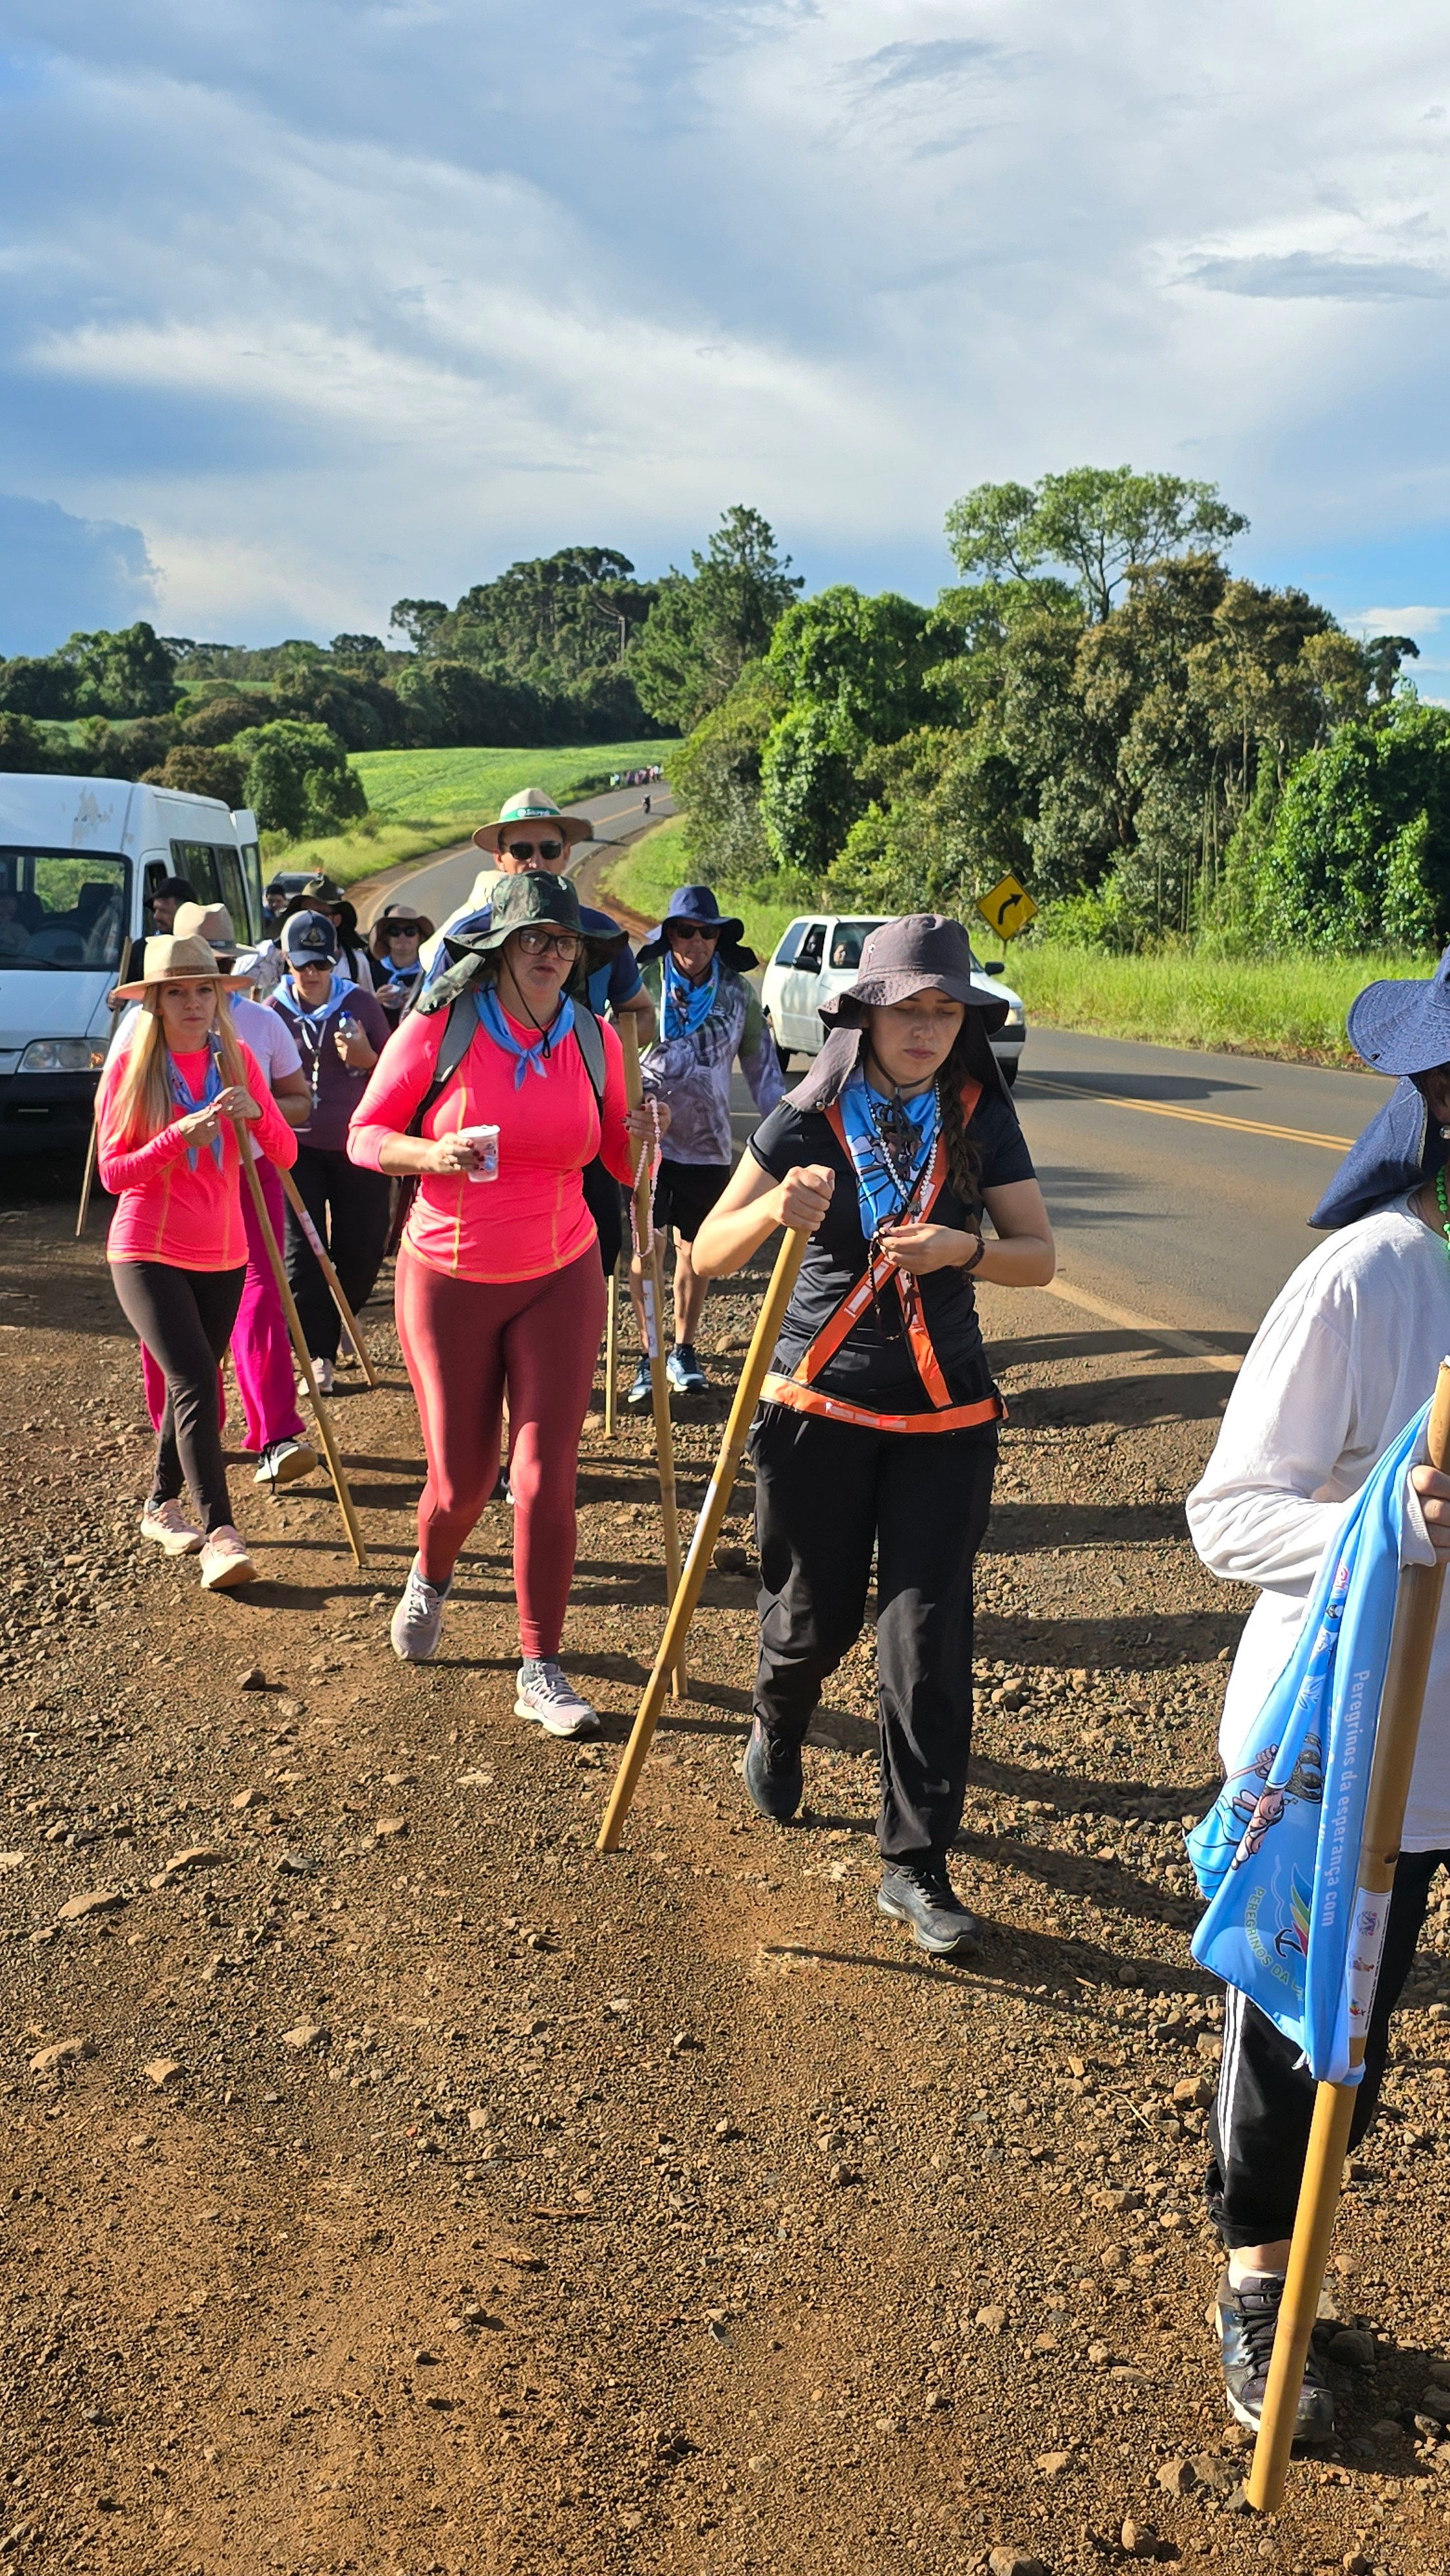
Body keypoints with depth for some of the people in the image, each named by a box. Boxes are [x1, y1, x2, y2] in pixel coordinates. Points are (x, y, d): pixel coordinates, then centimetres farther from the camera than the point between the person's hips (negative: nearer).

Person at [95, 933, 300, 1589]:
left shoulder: (236, 1060, 2)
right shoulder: (130, 1067, -7)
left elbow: (284, 1154, -2)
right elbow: (112, 1173, -11)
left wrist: (256, 1112, -23)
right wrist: (180, 1135, -26)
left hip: (222, 1256, 4)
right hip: (148, 1254, -4)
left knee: (193, 1384, 15)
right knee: (195, 1382, -18)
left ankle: (161, 1506, 34)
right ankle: (220, 1534, -19)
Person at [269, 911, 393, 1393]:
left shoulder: (361, 1002, -1)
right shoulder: (274, 1011, -1)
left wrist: (366, 1058, -15)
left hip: (356, 1145, 0)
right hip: (298, 1147, 0)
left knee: (363, 1253, 4)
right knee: (301, 1254, -9)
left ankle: (338, 1322, 34)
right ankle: (321, 1354, 1)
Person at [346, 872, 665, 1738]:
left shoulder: (594, 1040, -1)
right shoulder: (439, 1028, -10)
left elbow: (620, 1161, 8)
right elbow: (365, 1135, -5)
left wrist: (639, 1140, -16)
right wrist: (433, 1154, -24)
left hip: (560, 1280, 2)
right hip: (449, 1279, -1)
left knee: (546, 1474, -4)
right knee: (461, 1478, 6)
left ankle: (541, 1670, 9)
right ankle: (430, 1579, 43)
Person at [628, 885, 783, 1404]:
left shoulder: (737, 991, 3)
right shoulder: (643, 982, -4)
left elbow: (760, 1062, 9)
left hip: (708, 1142, 2)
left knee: (696, 1249, 10)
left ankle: (684, 1350, 24)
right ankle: (648, 1356, 7)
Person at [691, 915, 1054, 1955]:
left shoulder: (983, 1118, -2)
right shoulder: (809, 1121, -6)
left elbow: (1039, 1258, 0)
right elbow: (710, 1255, -6)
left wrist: (963, 1247, -21)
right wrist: (774, 1212, -27)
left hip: (944, 1415, 1)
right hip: (820, 1404, -1)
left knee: (929, 1635, -2)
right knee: (817, 1616, 12)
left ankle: (917, 1864, 10)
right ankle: (779, 1726, 48)